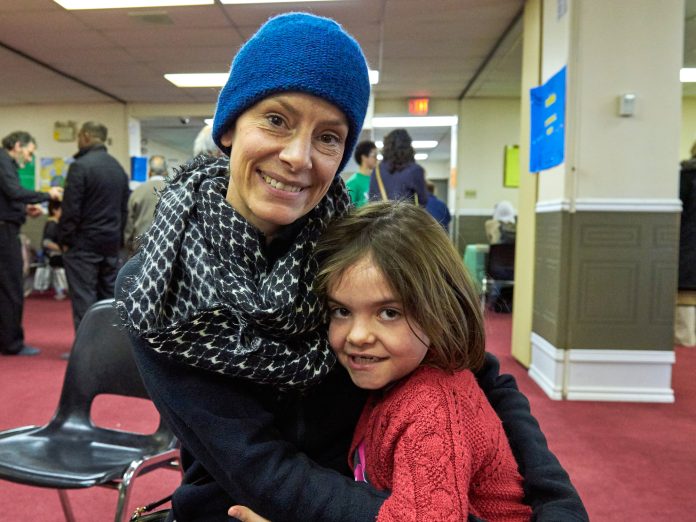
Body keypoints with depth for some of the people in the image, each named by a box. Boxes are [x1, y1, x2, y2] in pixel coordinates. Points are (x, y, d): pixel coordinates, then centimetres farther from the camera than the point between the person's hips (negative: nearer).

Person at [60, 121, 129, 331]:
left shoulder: (80, 166, -12)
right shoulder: (119, 167, 12)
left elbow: (71, 208, -14)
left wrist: (66, 240, -4)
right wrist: (118, 238, 16)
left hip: (84, 243, -7)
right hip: (111, 243, 7)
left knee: (84, 299, -3)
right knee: (108, 298, 11)